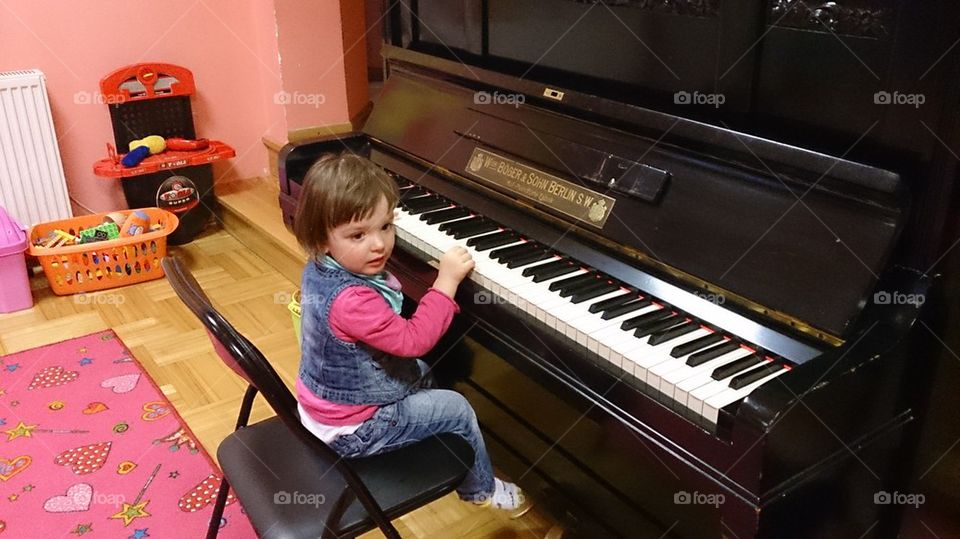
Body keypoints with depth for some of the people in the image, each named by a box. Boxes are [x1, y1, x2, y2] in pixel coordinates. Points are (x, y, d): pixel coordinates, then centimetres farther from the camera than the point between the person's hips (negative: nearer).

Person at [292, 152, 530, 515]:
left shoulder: (319, 268, -9)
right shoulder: (352, 301, -39)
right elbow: (412, 340, -33)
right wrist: (447, 281, -29)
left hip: (322, 401, 9)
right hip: (352, 428, -9)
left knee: (421, 373, 31)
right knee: (457, 409, 6)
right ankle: (481, 489, 32)